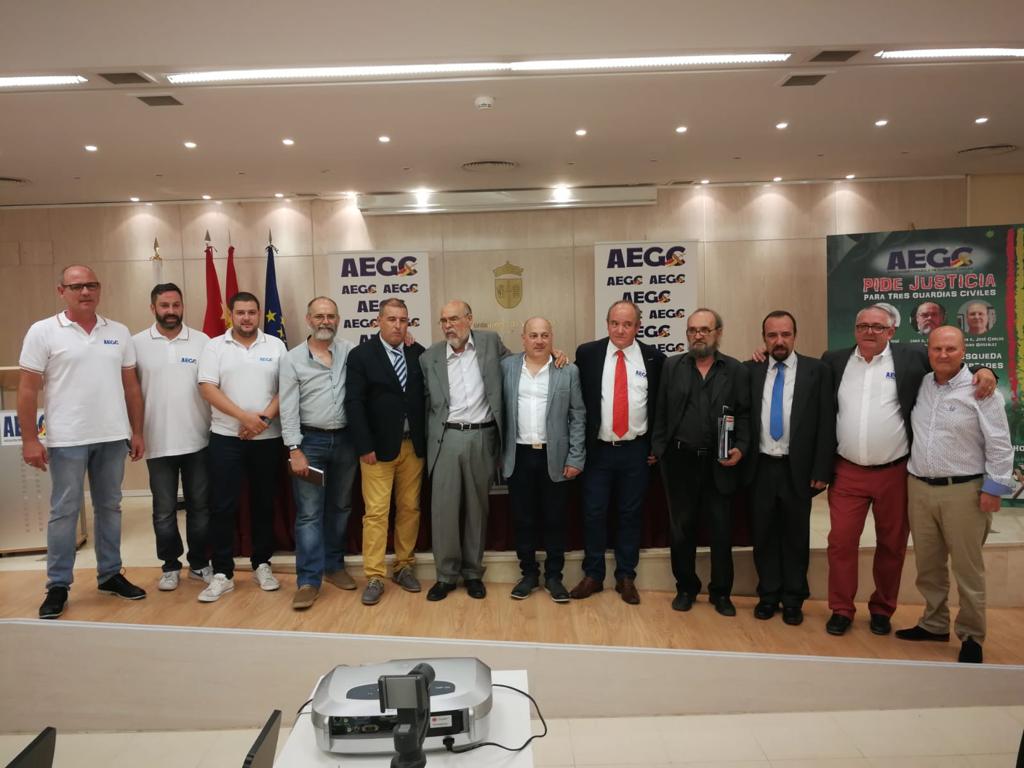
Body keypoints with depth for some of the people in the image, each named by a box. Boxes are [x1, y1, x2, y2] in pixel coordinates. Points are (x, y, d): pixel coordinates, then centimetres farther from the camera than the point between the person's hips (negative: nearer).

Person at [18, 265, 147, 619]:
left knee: (109, 507, 13)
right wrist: (30, 439, -9)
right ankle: (58, 585, 17)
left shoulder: (119, 332, 7)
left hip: (113, 437, 4)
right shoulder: (43, 331, -3)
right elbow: (28, 390, -4)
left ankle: (110, 574, 25)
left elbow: (131, 387, 10)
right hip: (67, 440, -3)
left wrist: (137, 432, 8)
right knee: (64, 511, 5)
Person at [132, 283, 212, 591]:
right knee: (164, 510, 10)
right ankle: (170, 566, 24)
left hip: (198, 440, 0)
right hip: (158, 442, 0)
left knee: (200, 506, 10)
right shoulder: (137, 343, 0)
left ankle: (199, 563, 24)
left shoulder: (202, 341, 1)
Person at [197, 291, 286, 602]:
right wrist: (245, 417, -16)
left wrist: (264, 418, -13)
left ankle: (262, 565, 22)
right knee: (222, 507, 0)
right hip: (226, 437, -1)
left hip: (268, 438, 1)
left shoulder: (275, 346, 5)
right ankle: (222, 573, 9)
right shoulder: (215, 346, 2)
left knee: (264, 504, 9)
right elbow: (208, 388, -7)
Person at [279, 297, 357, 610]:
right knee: (309, 513, -1)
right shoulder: (292, 359, -2)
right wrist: (295, 450, -12)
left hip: (345, 439, 3)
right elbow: (288, 408, -6)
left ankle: (334, 566, 30)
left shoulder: (350, 352, 3)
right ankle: (308, 580, 5)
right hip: (310, 441, -3)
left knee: (340, 507, 14)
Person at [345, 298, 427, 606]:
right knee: (376, 512, -2)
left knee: (410, 509, 10)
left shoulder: (418, 353, 6)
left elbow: (427, 395, 6)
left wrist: (428, 440, -2)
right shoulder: (361, 355, -3)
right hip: (378, 446, -3)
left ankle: (404, 567, 24)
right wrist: (364, 446, -13)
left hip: (413, 445, 4)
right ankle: (374, 577, 7)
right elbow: (354, 403, -7)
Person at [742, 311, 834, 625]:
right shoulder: (750, 370, 3)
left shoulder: (816, 370, -2)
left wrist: (821, 470, -7)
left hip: (798, 469, -1)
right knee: (763, 535, 10)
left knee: (796, 537, 10)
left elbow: (826, 423, -4)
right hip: (760, 468, 1)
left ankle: (793, 600, 25)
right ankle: (768, 595, 26)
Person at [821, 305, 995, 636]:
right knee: (841, 542, 3)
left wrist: (982, 370, -11)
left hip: (894, 473, 0)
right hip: (847, 473, 1)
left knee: (892, 545, 11)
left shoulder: (910, 358, -1)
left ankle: (882, 609, 29)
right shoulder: (835, 360, 4)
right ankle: (841, 609, 19)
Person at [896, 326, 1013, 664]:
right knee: (928, 564, 14)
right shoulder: (919, 386, 6)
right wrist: (913, 480, 13)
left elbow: (999, 445, -8)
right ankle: (934, 624, 30)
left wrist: (994, 487, -11)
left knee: (967, 568, 4)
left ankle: (971, 636, 19)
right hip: (919, 488, 5)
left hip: (963, 490, -5)